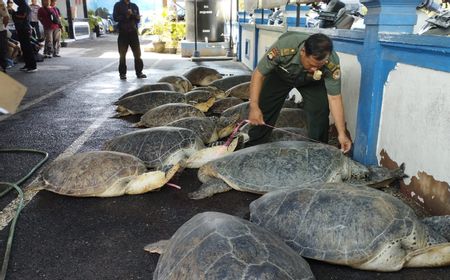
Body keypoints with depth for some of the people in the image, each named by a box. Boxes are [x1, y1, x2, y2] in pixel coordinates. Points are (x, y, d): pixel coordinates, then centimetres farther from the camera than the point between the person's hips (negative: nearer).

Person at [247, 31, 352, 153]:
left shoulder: (332, 64, -37)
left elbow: (334, 98, -28)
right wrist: (254, 106, -37)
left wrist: (341, 133, -30)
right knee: (264, 110, -6)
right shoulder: (283, 47, -42)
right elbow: (259, 74, -30)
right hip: (280, 75, 0)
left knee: (321, 111, -15)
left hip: (312, 82, 1)